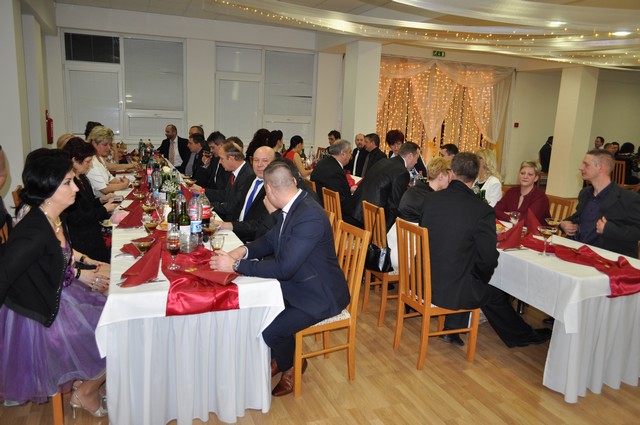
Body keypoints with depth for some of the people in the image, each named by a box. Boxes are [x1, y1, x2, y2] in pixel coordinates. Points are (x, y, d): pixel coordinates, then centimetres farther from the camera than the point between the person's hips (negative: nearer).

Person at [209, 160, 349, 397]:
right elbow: (271, 240, 13)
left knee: (270, 330, -20)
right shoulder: (292, 208, 0)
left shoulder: (310, 217, -29)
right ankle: (277, 359, 26)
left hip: (318, 296, -9)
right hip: (294, 284, 9)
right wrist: (244, 250, -6)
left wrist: (235, 265, -24)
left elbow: (283, 268, -31)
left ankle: (290, 366, 15)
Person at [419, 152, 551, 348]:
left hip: (424, 281, 5)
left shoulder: (430, 198, -5)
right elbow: (488, 260, -13)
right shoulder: (482, 211, -18)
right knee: (495, 295, 22)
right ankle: (524, 336, 43)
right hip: (453, 290, -4)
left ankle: (451, 330, 36)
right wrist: (480, 279, 10)